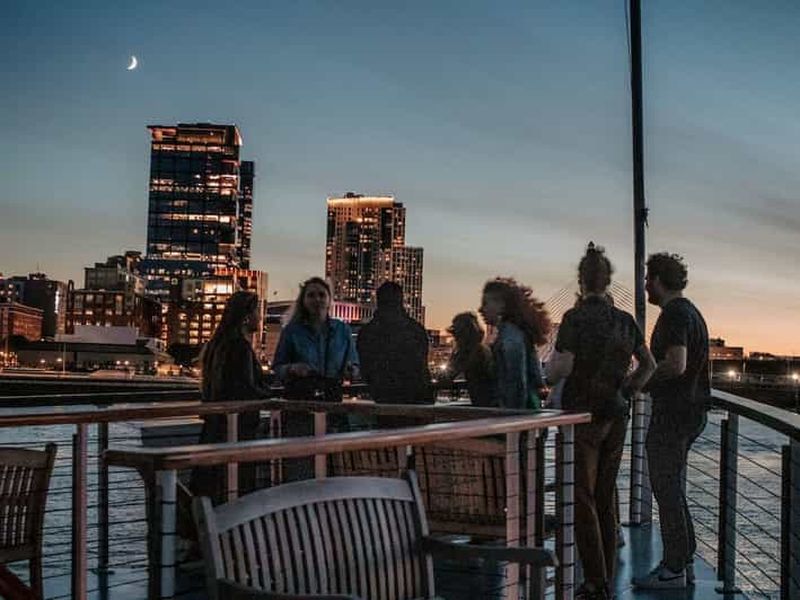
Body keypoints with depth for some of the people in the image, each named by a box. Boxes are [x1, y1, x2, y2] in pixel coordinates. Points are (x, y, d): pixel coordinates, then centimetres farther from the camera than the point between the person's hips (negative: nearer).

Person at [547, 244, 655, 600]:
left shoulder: (575, 318, -12)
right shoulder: (625, 320, 5)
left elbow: (559, 371, -17)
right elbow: (649, 365, 12)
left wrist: (552, 360, 4)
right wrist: (625, 393, 15)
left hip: (583, 414, -5)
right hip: (616, 417, 6)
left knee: (583, 499, 1)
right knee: (606, 496, 14)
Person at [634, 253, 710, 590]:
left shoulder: (674, 314, -15)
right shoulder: (690, 312, 17)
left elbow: (676, 365, -26)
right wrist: (646, 380, 18)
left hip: (673, 414, -10)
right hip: (691, 411, 10)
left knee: (667, 490, -4)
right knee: (674, 489, 16)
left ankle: (673, 569, 1)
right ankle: (684, 562, 22)